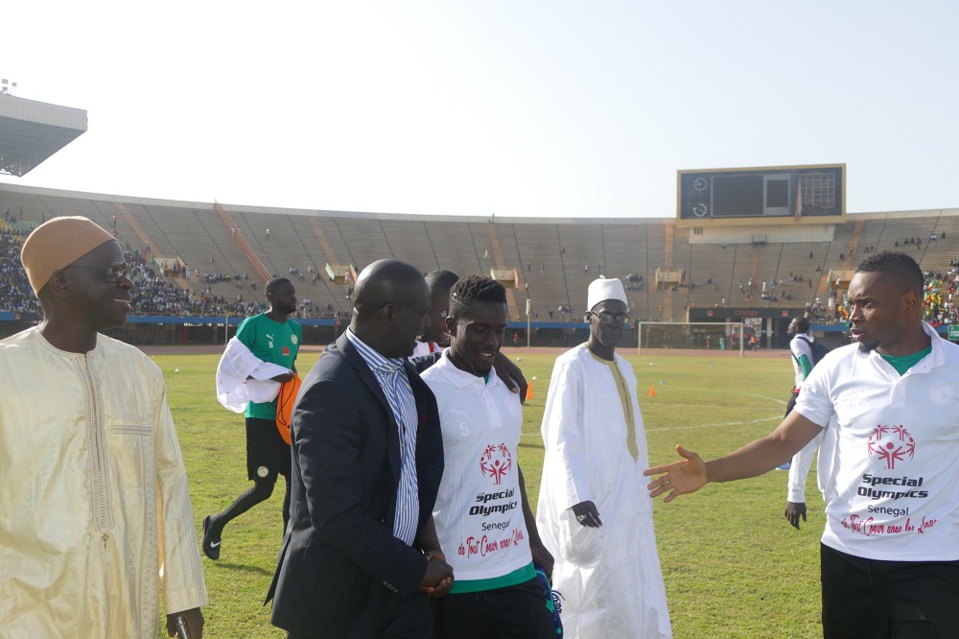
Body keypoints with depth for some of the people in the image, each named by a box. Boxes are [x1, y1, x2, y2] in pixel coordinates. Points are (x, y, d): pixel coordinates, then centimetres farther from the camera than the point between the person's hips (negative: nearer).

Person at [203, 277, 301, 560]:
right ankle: (216, 522, 21)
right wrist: (271, 375, -20)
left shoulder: (295, 329, 12)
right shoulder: (253, 325, -10)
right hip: (262, 416, -7)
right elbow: (228, 365, -11)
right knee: (263, 487, -4)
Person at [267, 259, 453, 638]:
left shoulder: (405, 375, 5)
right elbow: (337, 516, -24)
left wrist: (430, 546, 0)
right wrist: (417, 569, -15)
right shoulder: (330, 391, -21)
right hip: (338, 602, -7)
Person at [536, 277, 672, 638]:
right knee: (597, 590, -3)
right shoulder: (573, 365, -11)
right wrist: (577, 496, -26)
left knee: (634, 589, 12)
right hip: (592, 500, -8)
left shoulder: (625, 369, 12)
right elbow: (562, 437, -17)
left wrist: (642, 494, 16)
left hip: (626, 499, 8)